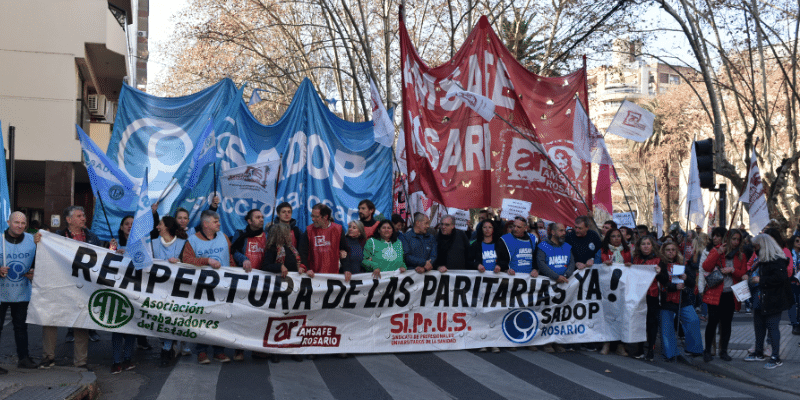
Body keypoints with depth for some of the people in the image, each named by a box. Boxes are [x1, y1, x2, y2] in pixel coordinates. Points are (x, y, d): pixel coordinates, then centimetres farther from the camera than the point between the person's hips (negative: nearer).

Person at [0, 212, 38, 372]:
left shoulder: (32, 240, 1)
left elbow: (37, 261, 15)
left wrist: (33, 272, -3)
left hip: (22, 292, 3)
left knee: (21, 326, 13)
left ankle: (23, 358, 22)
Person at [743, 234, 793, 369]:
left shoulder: (777, 260, -16)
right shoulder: (762, 260, 16)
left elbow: (780, 278, -27)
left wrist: (760, 280, -22)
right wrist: (749, 275, 12)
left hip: (772, 302, -10)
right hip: (760, 301, 10)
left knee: (772, 327, -5)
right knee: (759, 326, 16)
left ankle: (776, 358, 3)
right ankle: (759, 353, 29)